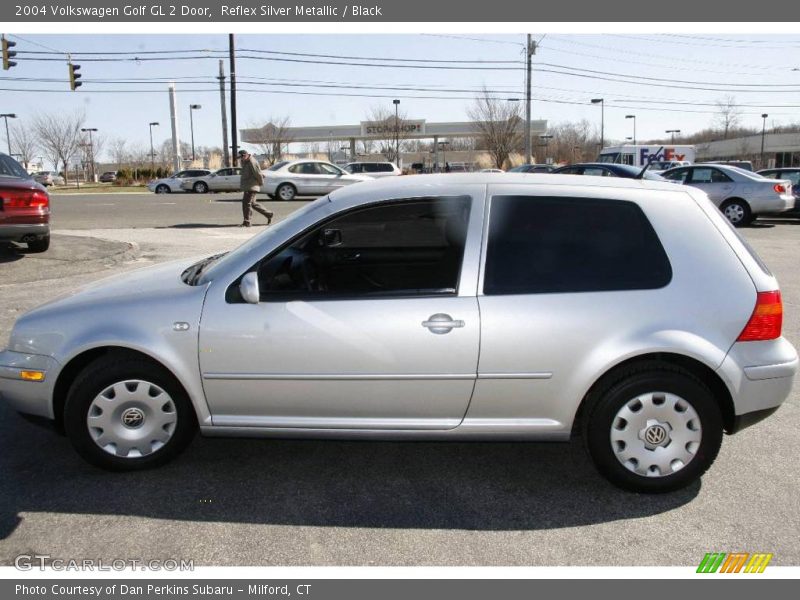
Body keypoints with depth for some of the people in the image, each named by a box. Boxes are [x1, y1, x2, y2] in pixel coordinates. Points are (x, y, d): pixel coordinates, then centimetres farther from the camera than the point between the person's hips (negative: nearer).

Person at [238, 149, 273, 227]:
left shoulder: (252, 162, -16)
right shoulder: (246, 163, 15)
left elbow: (258, 174, -16)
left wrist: (261, 183, -5)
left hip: (251, 187, -10)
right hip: (246, 187, 10)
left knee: (246, 203, -9)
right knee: (252, 203, 14)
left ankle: (246, 222, -5)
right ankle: (268, 214, 21)